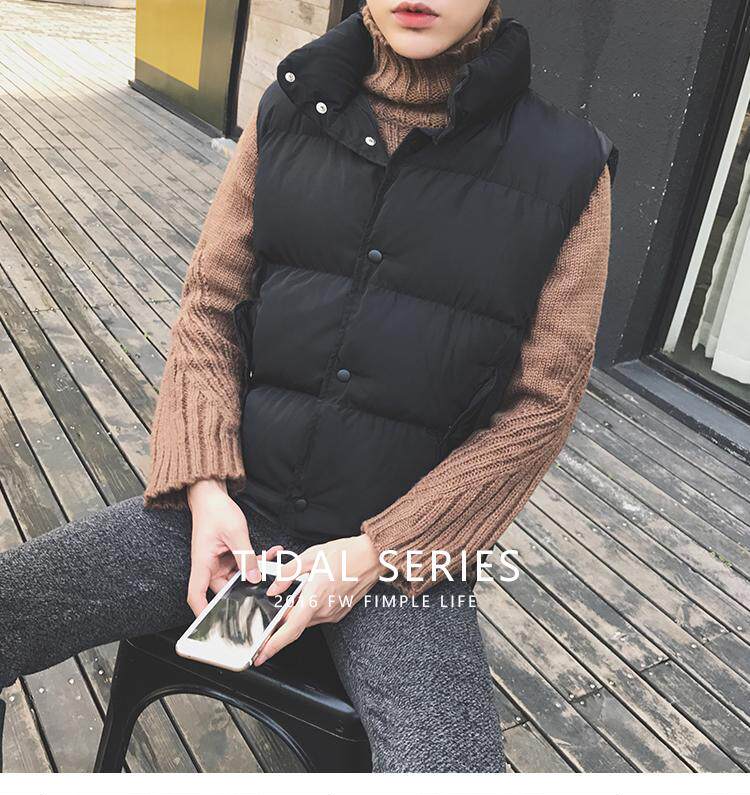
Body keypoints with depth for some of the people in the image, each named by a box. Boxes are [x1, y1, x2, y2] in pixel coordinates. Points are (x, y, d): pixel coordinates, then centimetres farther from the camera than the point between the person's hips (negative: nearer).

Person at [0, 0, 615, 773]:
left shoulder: (567, 169, -7)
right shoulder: (288, 113, 2)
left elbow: (540, 405, -5)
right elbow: (209, 307, 5)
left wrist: (377, 551, -10)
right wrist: (205, 486, -8)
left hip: (402, 540, -2)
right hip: (236, 506, 3)